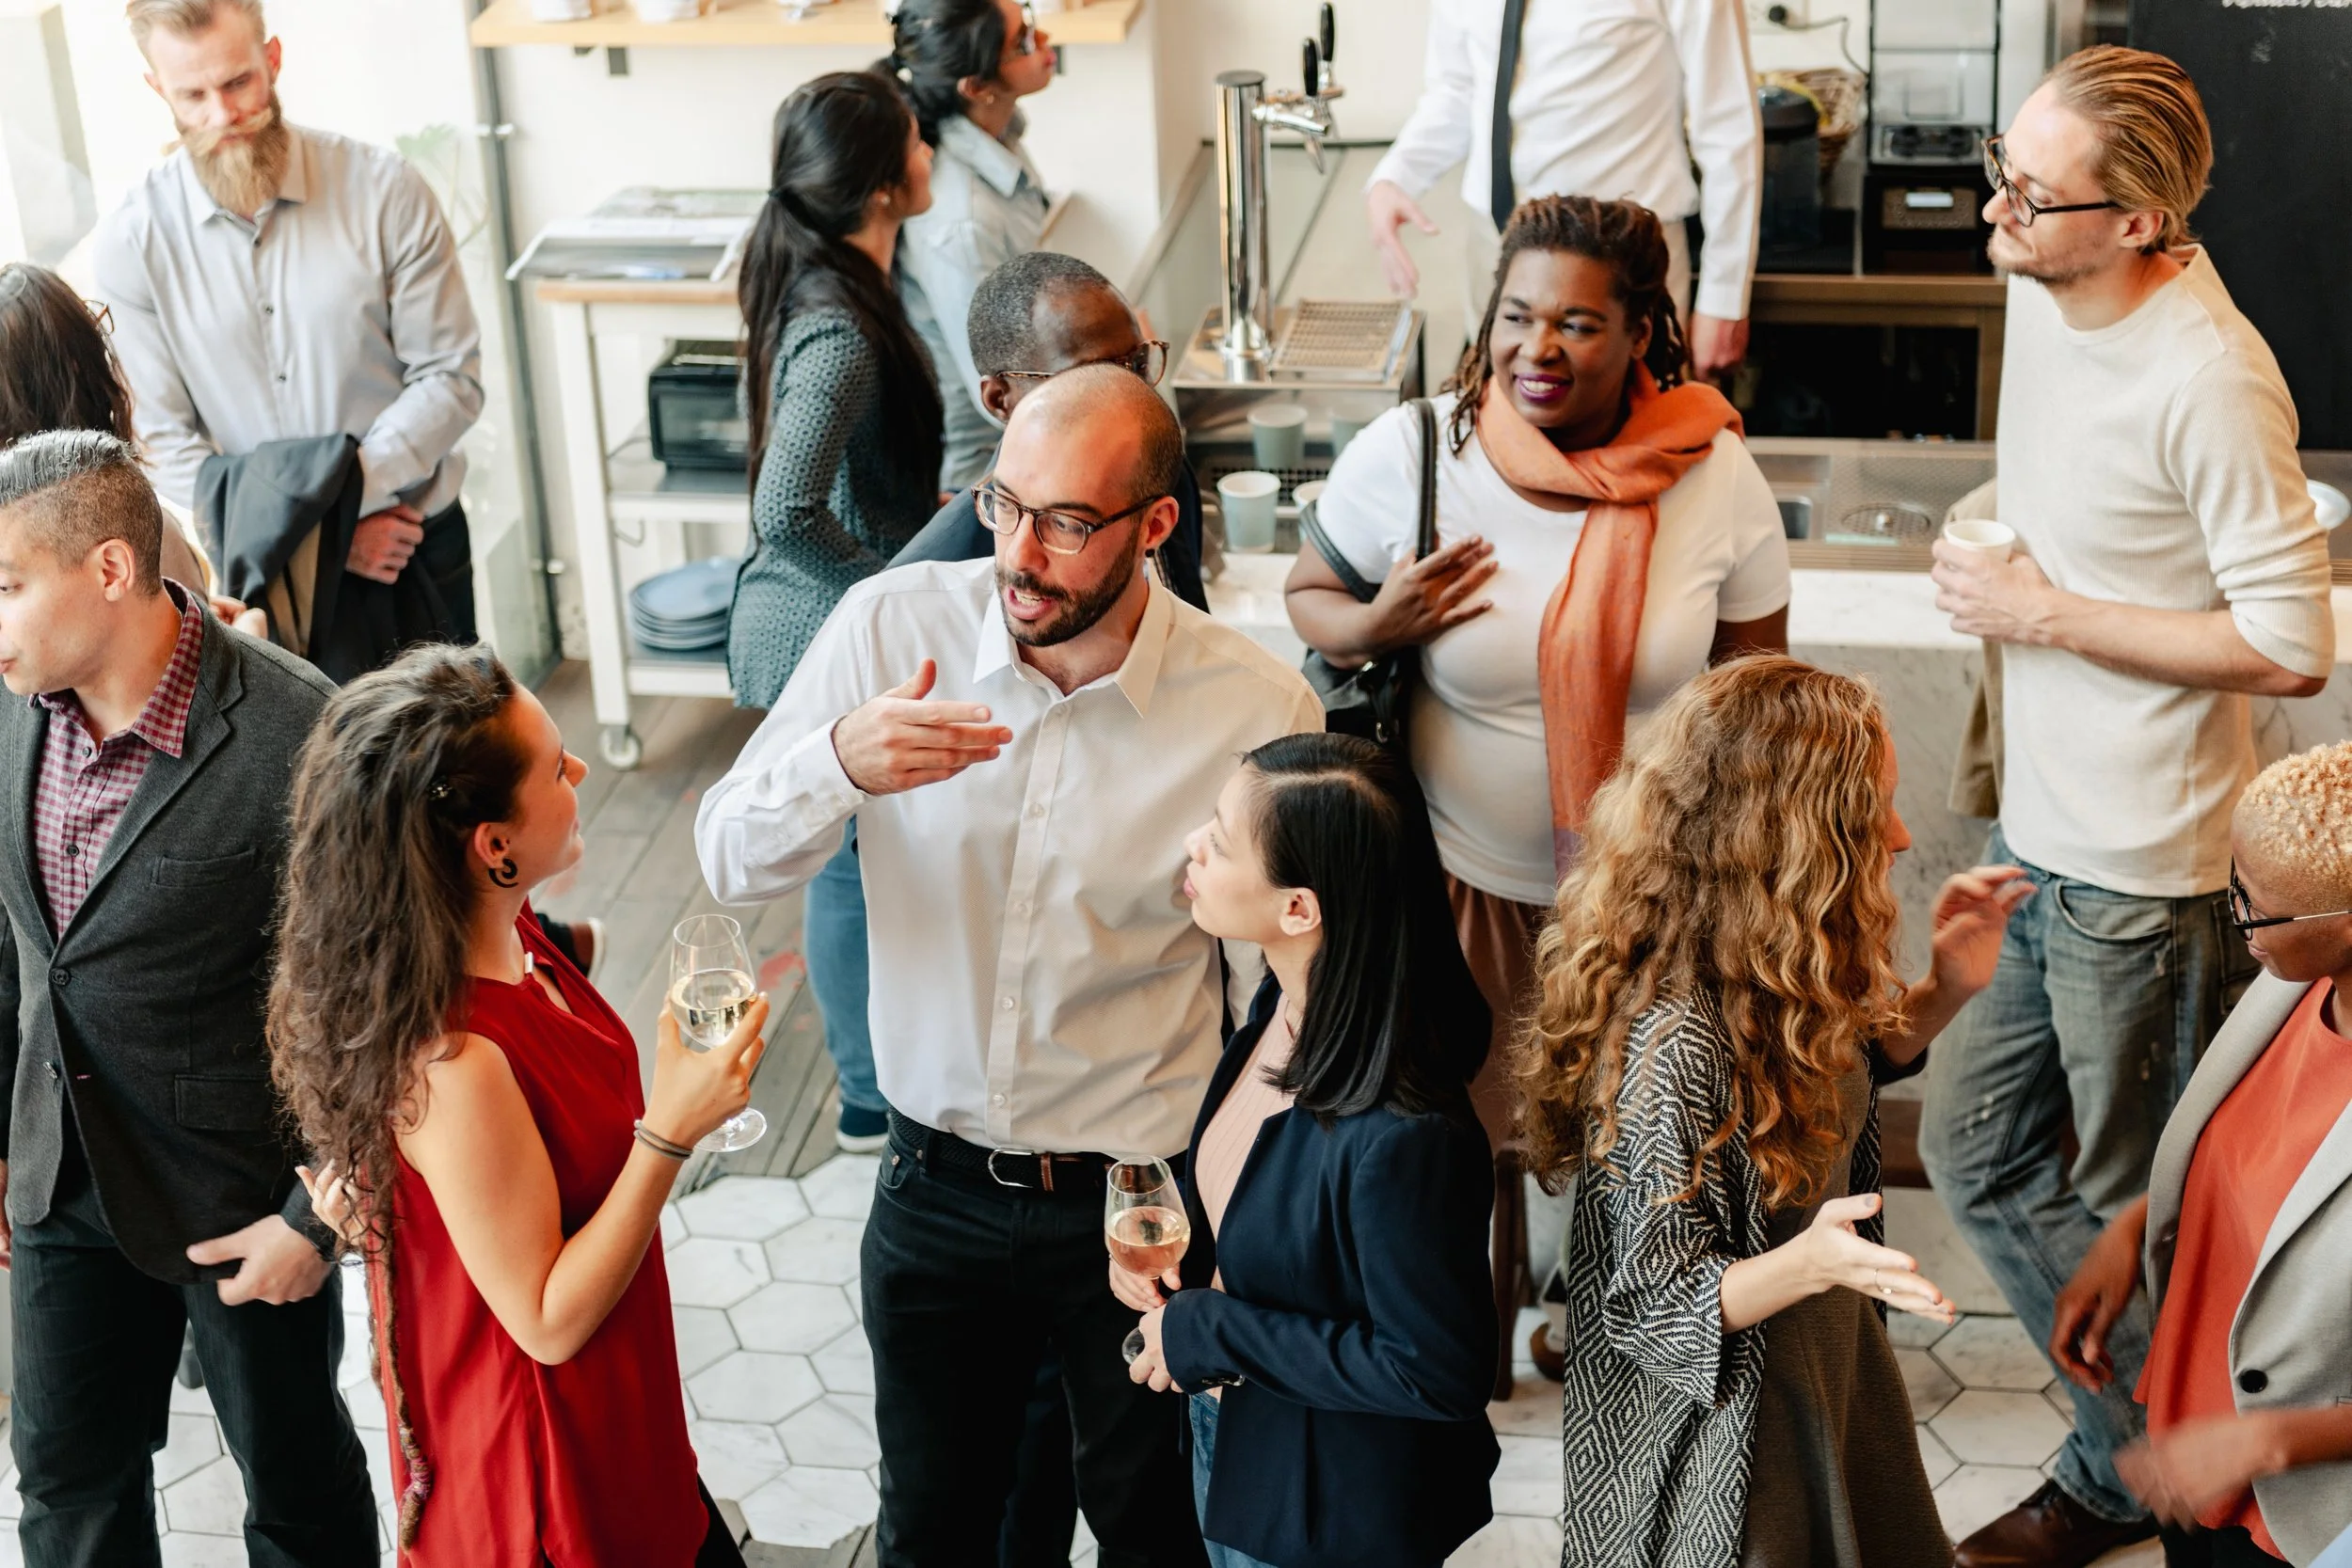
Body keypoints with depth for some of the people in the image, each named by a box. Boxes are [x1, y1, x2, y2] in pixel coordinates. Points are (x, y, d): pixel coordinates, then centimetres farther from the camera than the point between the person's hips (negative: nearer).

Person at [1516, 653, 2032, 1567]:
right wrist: (1809, 1262, -42)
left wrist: (1946, 992, 0)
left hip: (1825, 1371, 9)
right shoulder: (1673, 1044, -33)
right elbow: (1657, 1303, -26)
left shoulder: (1778, 979, -7)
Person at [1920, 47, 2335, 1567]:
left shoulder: (2209, 380, -25)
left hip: (2148, 872, -9)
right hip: (2037, 834, 9)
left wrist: (2045, 612, -19)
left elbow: (2293, 645, -23)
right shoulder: (2043, 301, 1)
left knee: (2131, 1210, 9)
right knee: (1977, 1149, 19)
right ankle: (2137, 1440, 36)